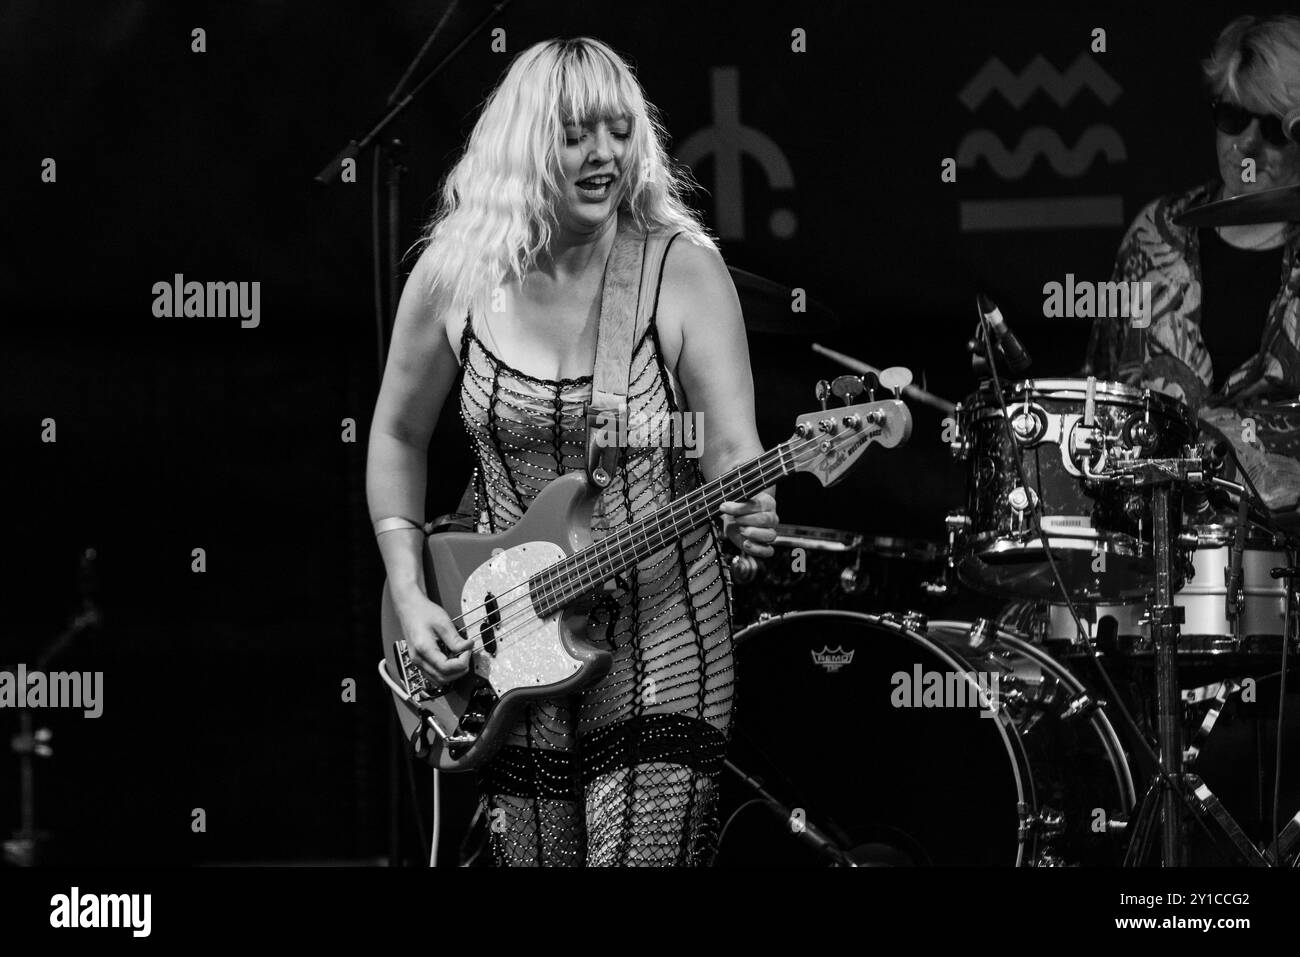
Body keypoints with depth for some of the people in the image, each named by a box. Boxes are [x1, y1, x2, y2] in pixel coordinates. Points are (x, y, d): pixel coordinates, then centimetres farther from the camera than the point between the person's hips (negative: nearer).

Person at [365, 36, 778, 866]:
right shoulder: (453, 277, -1)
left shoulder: (684, 271, -8)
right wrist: (410, 596, 3)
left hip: (661, 649, -3)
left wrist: (749, 506, -37)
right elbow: (398, 437, 12)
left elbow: (732, 445, -14)